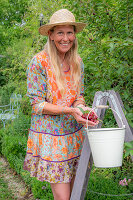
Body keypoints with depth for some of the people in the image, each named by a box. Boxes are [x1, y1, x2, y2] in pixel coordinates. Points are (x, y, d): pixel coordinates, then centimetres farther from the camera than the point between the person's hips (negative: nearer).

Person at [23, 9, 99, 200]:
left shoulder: (77, 61, 2)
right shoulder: (39, 62, -14)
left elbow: (79, 95, 8)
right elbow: (38, 104, -13)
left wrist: (83, 109, -15)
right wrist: (69, 110, -26)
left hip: (74, 132, 5)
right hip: (50, 135, -5)